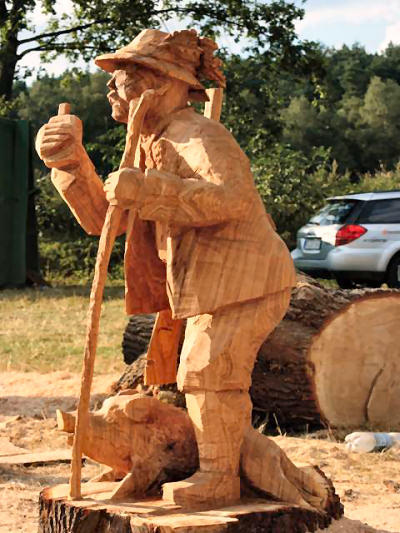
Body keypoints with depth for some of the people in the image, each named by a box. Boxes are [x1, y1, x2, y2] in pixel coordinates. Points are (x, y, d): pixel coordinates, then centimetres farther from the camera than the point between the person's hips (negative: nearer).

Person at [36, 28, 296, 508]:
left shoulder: (196, 136, -14)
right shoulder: (151, 146, 17)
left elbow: (232, 197, -33)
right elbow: (101, 217, 13)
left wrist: (145, 189, -34)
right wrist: (71, 161, -1)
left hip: (241, 277, -10)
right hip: (212, 278, 10)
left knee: (207, 369, -10)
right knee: (204, 371, 16)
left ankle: (219, 477, 0)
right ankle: (218, 469, 26)